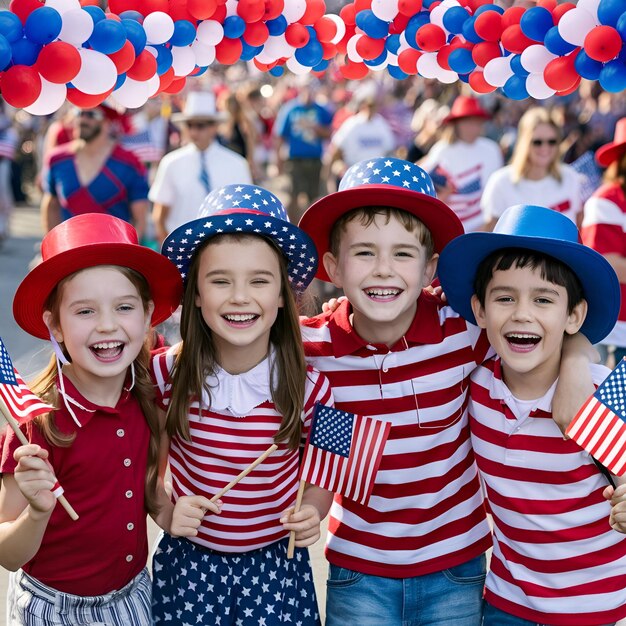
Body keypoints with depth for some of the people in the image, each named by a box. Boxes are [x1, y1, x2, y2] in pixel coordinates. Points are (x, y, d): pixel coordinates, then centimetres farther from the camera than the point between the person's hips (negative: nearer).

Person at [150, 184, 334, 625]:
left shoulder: (309, 389, -13)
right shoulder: (166, 375, -13)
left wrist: (311, 515, -16)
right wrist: (165, 513, -14)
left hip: (276, 567, 0)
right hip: (187, 564, 1)